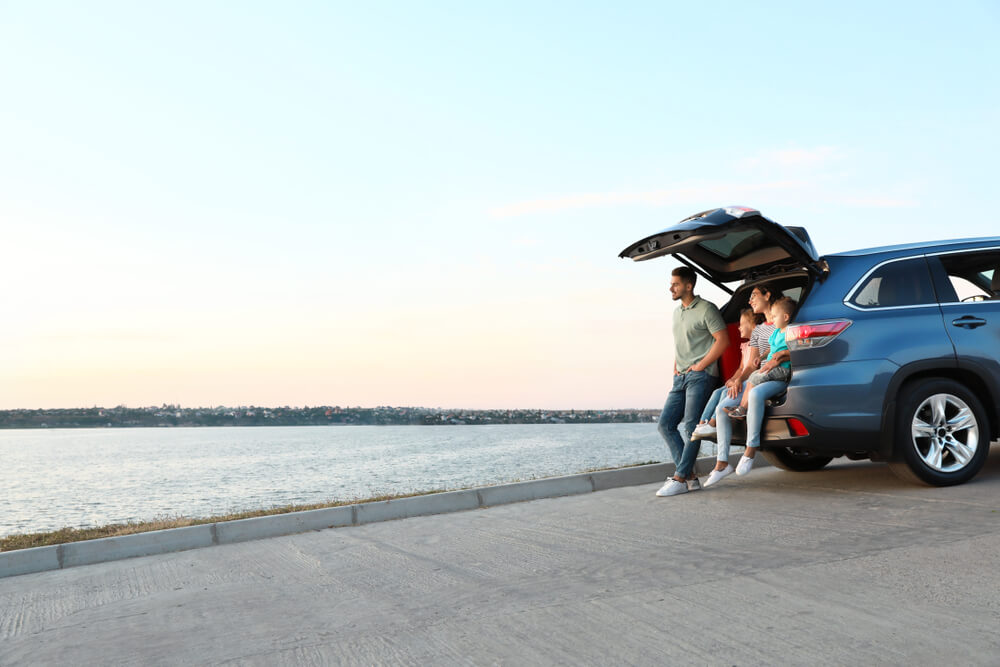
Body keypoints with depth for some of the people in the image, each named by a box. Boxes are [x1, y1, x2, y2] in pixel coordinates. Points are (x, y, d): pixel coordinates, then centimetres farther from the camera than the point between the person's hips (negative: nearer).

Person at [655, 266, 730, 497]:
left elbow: (722, 341, -10)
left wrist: (699, 366, -12)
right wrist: (675, 370, 14)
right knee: (665, 424, 2)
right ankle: (689, 476, 5)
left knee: (690, 427, -11)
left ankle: (680, 479, -9)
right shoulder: (677, 312, 19)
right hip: (681, 377, 9)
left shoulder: (706, 309, -6)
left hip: (700, 375, -9)